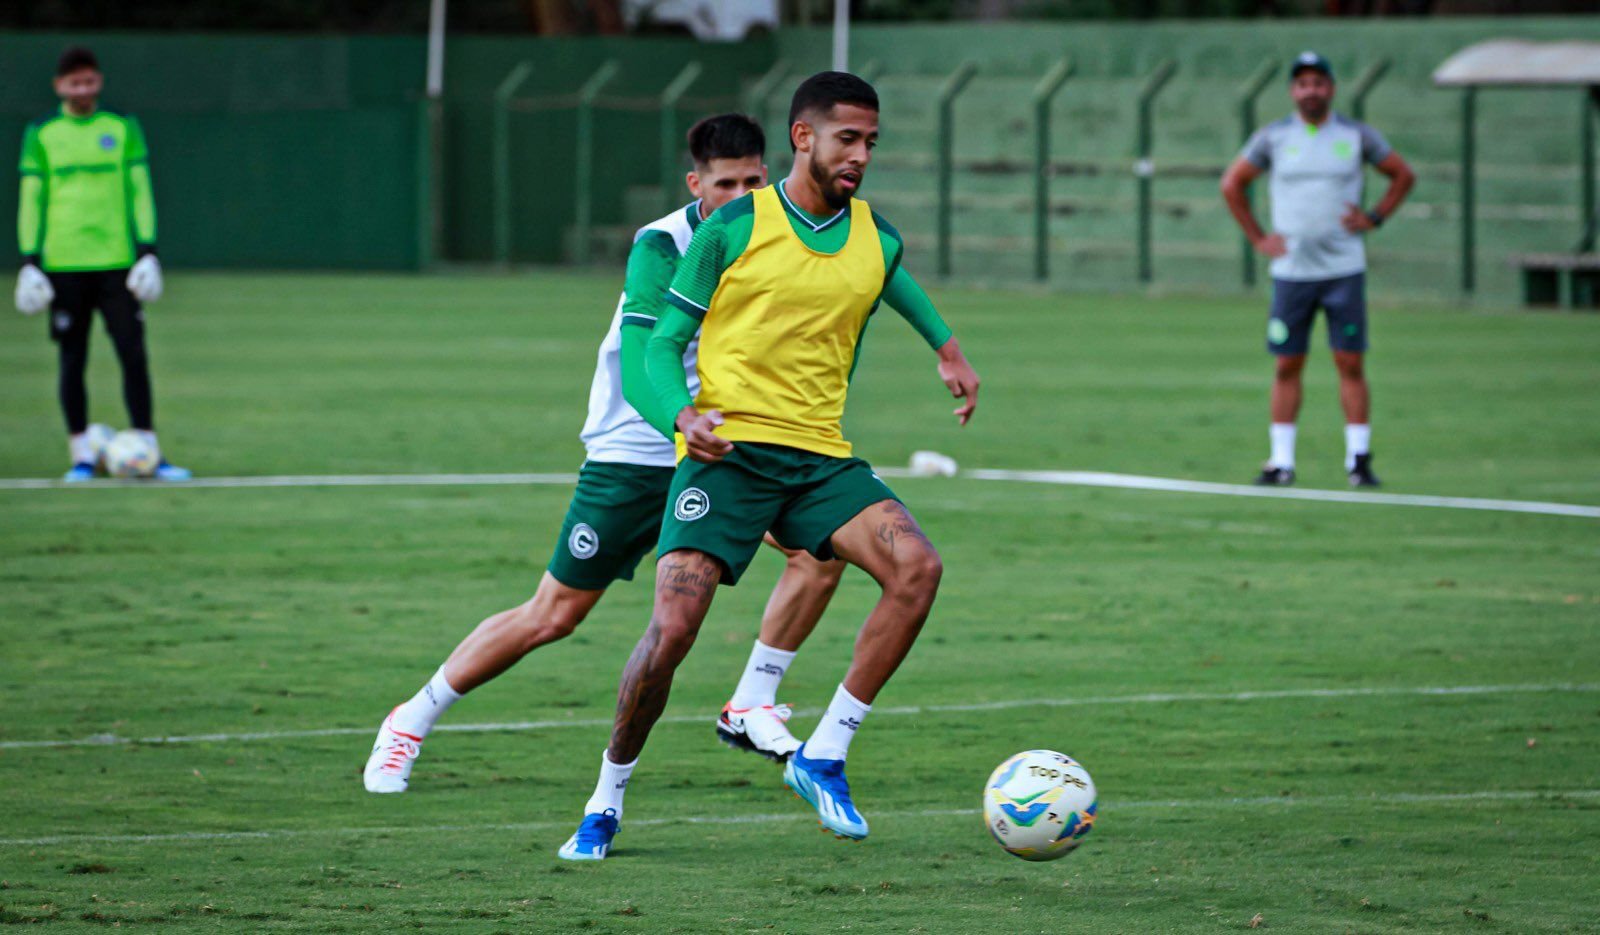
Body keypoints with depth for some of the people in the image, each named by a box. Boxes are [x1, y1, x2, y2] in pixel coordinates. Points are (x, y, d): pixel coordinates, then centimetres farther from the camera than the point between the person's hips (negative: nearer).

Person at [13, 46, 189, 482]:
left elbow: (140, 192, 7)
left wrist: (147, 251, -2)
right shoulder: (41, 136, 6)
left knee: (134, 356, -5)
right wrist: (29, 262, -1)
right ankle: (82, 456, 8)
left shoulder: (123, 129, 8)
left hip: (117, 264, 0)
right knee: (72, 360, 2)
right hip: (64, 266, 0)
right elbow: (31, 200, 5)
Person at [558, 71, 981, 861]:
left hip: (820, 457, 4)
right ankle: (605, 803, 3)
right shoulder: (732, 228, -2)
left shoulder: (879, 243, 11)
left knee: (917, 566, -22)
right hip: (728, 450, -4)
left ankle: (823, 757, -12)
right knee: (672, 624, -18)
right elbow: (664, 342, 1)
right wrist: (684, 415, -16)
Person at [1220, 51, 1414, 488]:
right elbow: (1232, 185, 14)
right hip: (1291, 271, 1)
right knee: (1287, 366, 1)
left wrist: (1374, 218, 4)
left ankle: (1358, 457, 1)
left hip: (1344, 269, 0)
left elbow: (1403, 175, 16)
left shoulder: (1356, 136, 4)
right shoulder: (1273, 137, 4)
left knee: (1351, 364, -4)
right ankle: (1282, 461, 5)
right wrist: (1257, 237, 7)